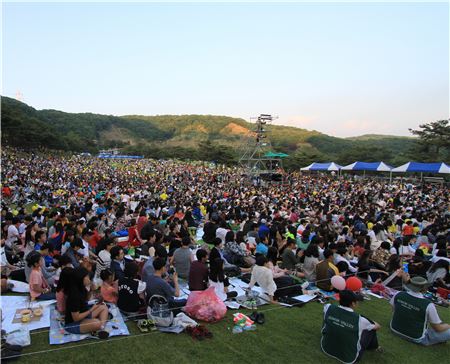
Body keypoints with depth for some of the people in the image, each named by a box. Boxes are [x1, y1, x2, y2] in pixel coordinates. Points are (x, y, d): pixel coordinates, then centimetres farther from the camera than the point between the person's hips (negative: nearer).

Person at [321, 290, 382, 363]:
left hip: (326, 348, 3)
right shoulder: (359, 320, -21)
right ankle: (374, 347, 36)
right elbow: (378, 327, 1)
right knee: (372, 328, 10)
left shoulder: (328, 308, -15)